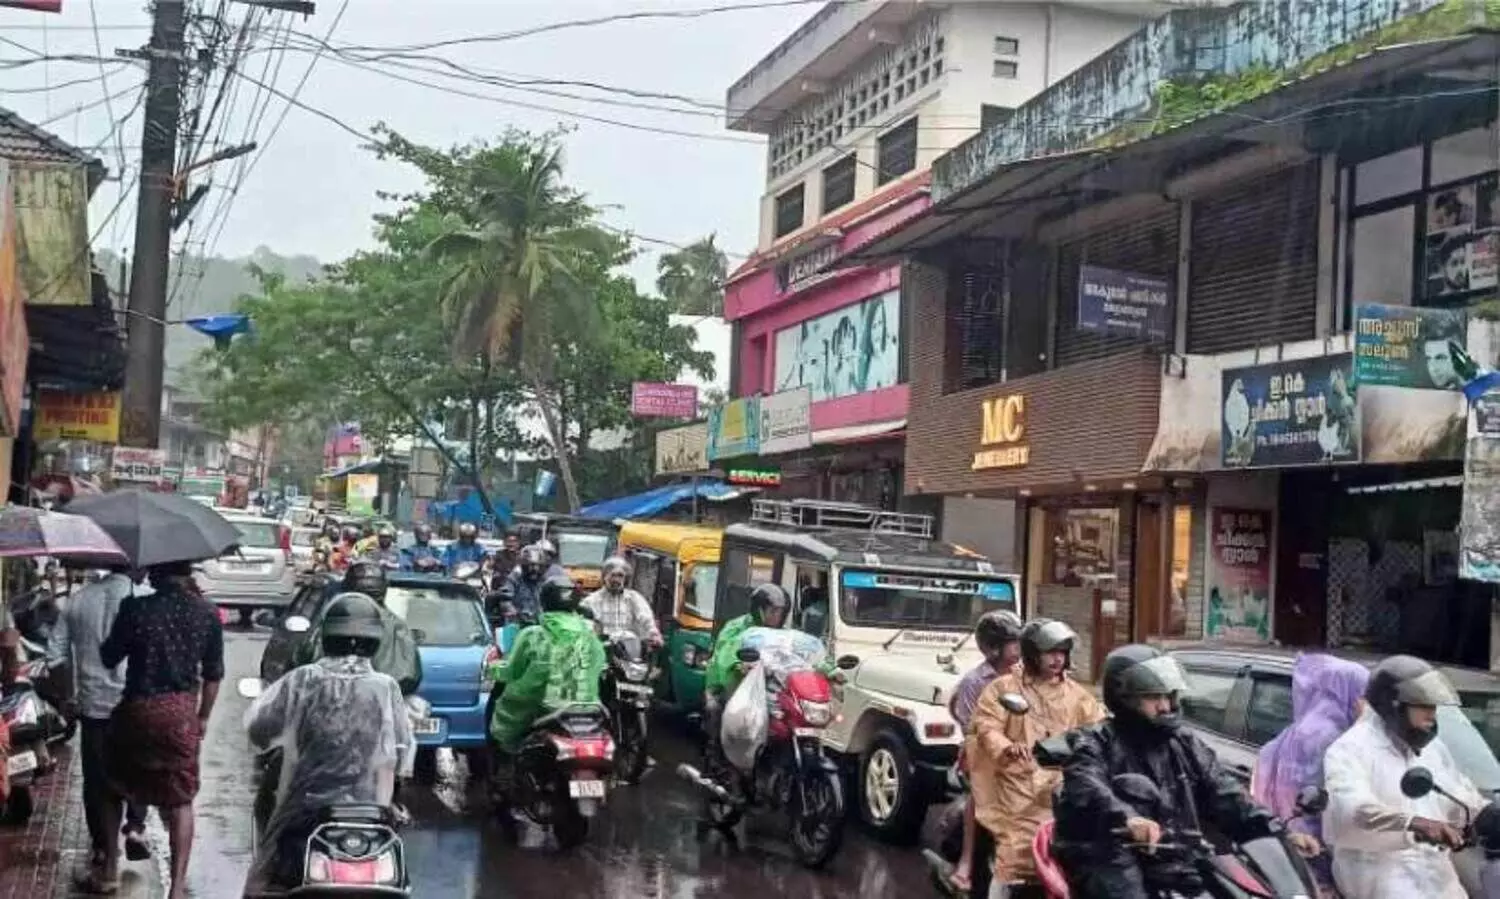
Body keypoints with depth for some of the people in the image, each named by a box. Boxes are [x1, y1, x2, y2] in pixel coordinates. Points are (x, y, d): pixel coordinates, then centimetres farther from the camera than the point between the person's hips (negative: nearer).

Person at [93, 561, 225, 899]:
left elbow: (109, 658, -1)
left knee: (114, 787, 23)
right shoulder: (207, 615, -4)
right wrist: (203, 717, 14)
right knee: (180, 801, 8)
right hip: (181, 713, 1)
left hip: (137, 710, -1)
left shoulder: (135, 608, -13)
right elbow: (213, 674, 3)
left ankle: (110, 868, 26)